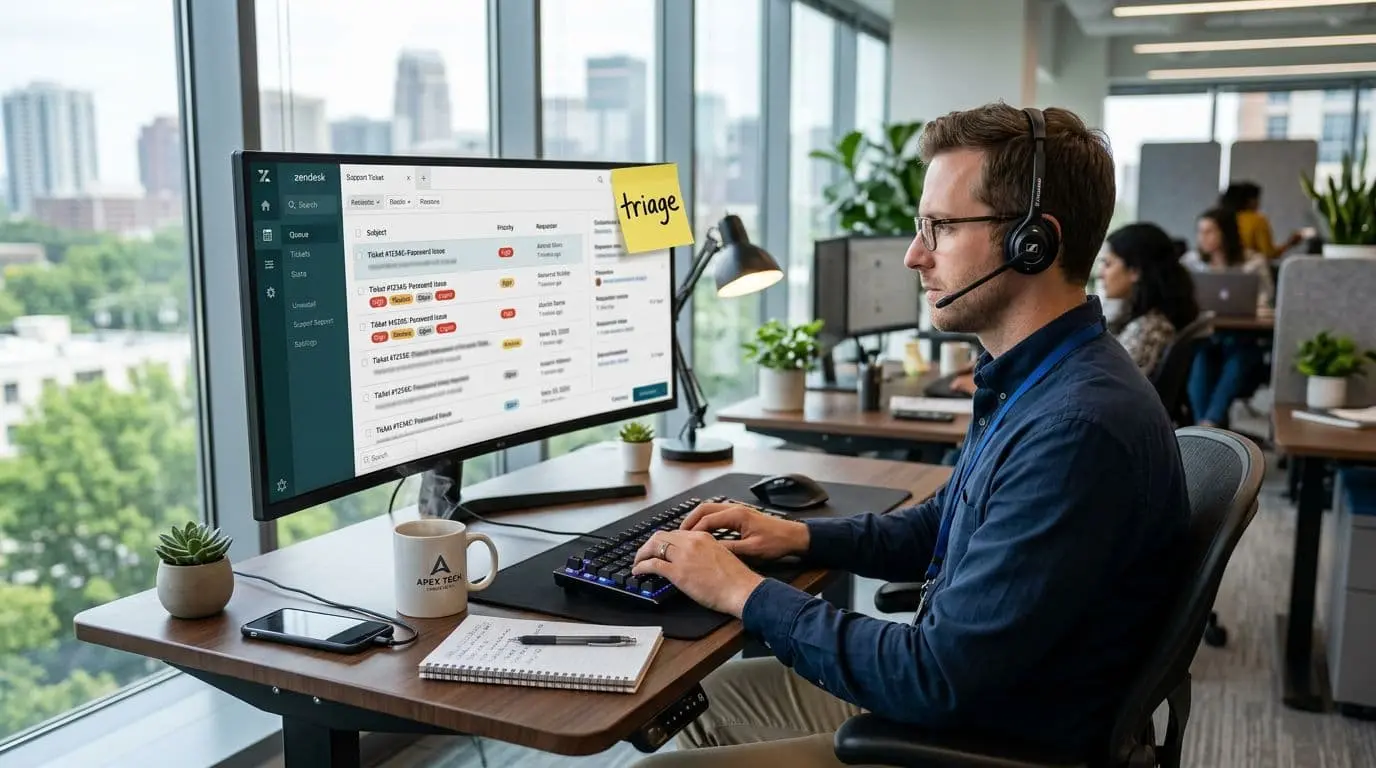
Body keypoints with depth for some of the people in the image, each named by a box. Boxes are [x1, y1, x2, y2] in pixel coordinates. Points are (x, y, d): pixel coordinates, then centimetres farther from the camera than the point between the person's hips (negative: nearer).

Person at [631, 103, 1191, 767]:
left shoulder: (1077, 428, -31)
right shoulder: (1031, 381, 3)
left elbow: (938, 679, -29)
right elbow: (940, 526, 19)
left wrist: (745, 592, -19)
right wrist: (800, 536, 5)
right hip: (954, 691, 9)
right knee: (703, 699, 17)